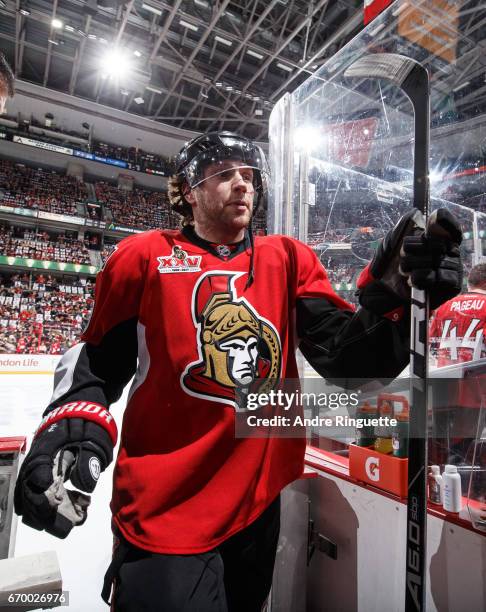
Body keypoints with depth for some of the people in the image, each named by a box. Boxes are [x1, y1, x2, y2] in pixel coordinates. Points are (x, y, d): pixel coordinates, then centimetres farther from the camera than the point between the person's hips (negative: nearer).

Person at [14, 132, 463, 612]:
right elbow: (96, 360, 2)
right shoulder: (144, 257, -5)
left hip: (258, 503, 4)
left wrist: (393, 288, -24)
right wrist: (72, 425, -14)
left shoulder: (289, 260, 0)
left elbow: (347, 358, -8)